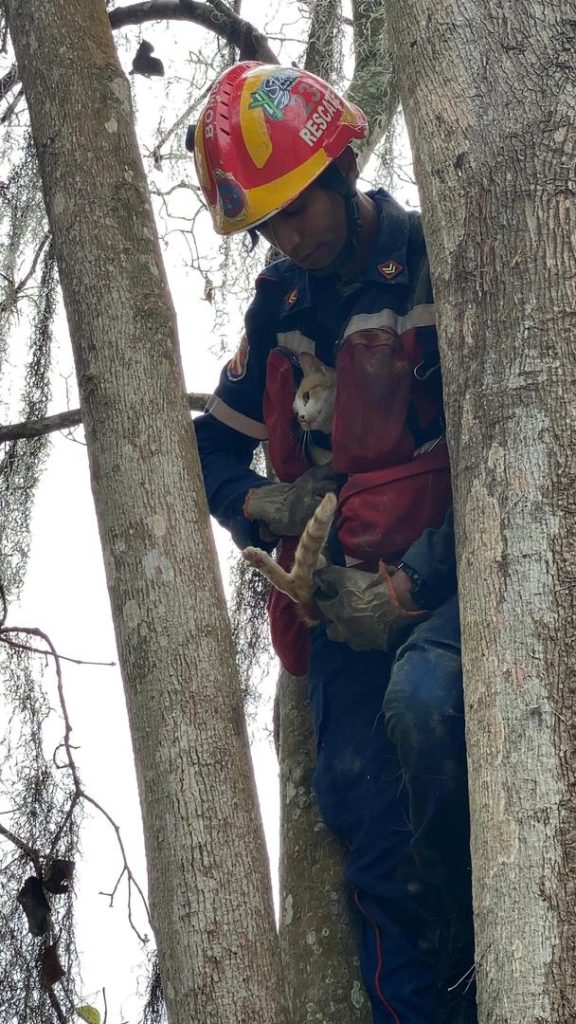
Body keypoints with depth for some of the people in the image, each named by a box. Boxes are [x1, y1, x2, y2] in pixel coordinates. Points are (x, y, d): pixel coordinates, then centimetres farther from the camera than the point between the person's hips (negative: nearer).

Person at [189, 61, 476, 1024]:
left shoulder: (439, 267, -8)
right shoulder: (281, 304, 12)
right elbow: (217, 448, 21)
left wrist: (408, 590, -16)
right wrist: (262, 506, -2)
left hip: (447, 580, -6)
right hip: (346, 598, 6)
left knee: (421, 698, -35)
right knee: (364, 817, -3)